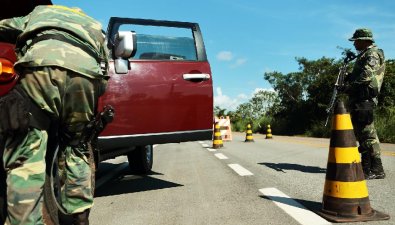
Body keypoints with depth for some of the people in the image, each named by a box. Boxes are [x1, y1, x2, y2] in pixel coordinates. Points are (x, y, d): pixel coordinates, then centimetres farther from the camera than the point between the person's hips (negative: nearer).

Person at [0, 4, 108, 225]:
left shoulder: (36, 14, 42)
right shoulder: (95, 27, 41)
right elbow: (104, 76, 30)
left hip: (42, 60, -2)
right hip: (88, 69, 3)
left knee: (26, 156, 0)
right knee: (76, 150, 20)